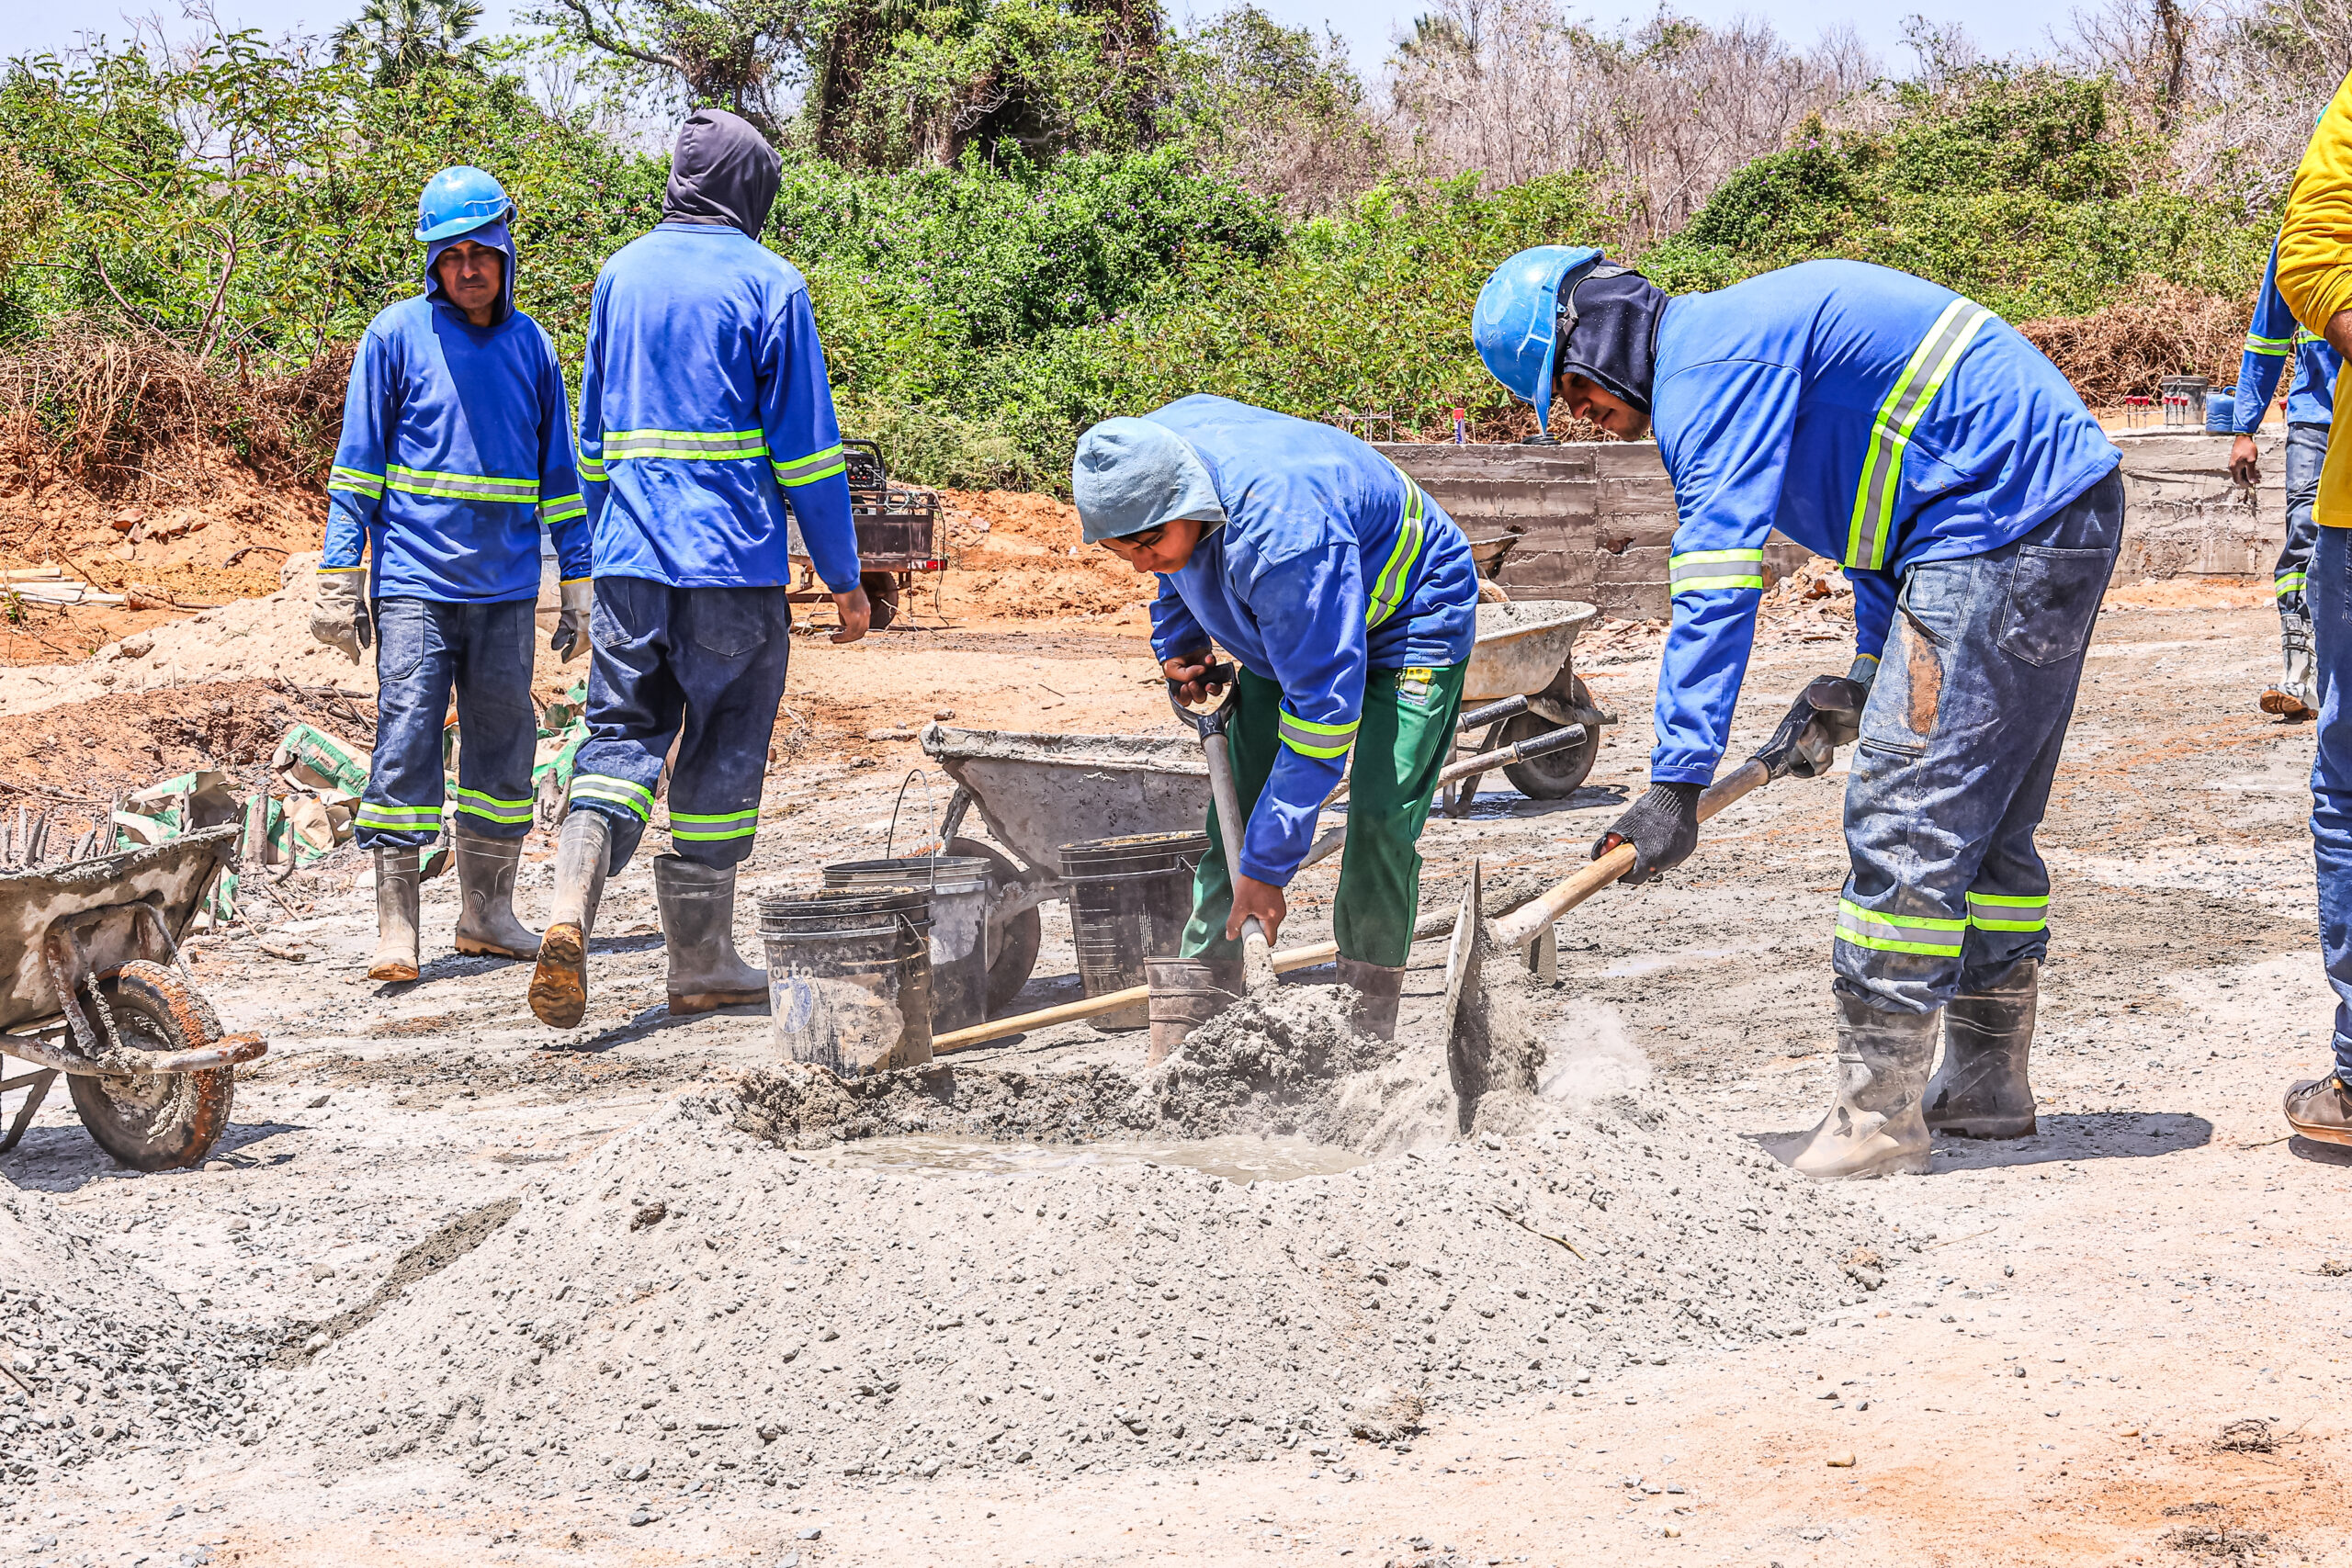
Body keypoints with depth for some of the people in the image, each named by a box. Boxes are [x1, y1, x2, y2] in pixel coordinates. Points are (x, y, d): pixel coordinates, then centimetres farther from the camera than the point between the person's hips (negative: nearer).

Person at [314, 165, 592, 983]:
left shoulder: (531, 346, 10)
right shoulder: (396, 335, -1)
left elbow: (559, 473, 16)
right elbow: (357, 463, 0)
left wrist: (577, 587, 13)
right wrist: (337, 578, -5)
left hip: (506, 588, 4)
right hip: (414, 581, -4)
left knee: (503, 745, 8)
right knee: (406, 740, -9)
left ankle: (488, 910, 19)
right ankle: (395, 925, -8)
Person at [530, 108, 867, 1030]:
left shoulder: (621, 274, 11)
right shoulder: (768, 285, -4)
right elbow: (806, 448, -5)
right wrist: (844, 579, 1)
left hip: (628, 556, 4)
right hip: (735, 560, -4)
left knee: (621, 733, 5)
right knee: (721, 755, 6)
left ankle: (570, 913, -18)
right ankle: (700, 963, 12)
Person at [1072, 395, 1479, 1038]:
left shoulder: (1282, 533, -43)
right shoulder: (1147, 451, -20)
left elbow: (1323, 707, -38)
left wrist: (1267, 865, -34)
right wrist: (1177, 641, 2)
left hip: (1410, 616, -7)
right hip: (1283, 624, 8)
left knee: (1381, 814, -20)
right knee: (1235, 800, -2)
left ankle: (1368, 1029, -11)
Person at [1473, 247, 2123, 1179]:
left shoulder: (1708, 365, -12)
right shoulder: (1747, 341, 21)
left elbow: (1716, 585, -21)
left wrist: (1677, 784, -24)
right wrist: (1870, 676, 21)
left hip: (2005, 517, -11)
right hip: (2069, 509, 11)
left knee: (1907, 813, -10)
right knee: (1984, 815, 17)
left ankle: (1879, 1114, -7)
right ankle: (1988, 1083, 25)